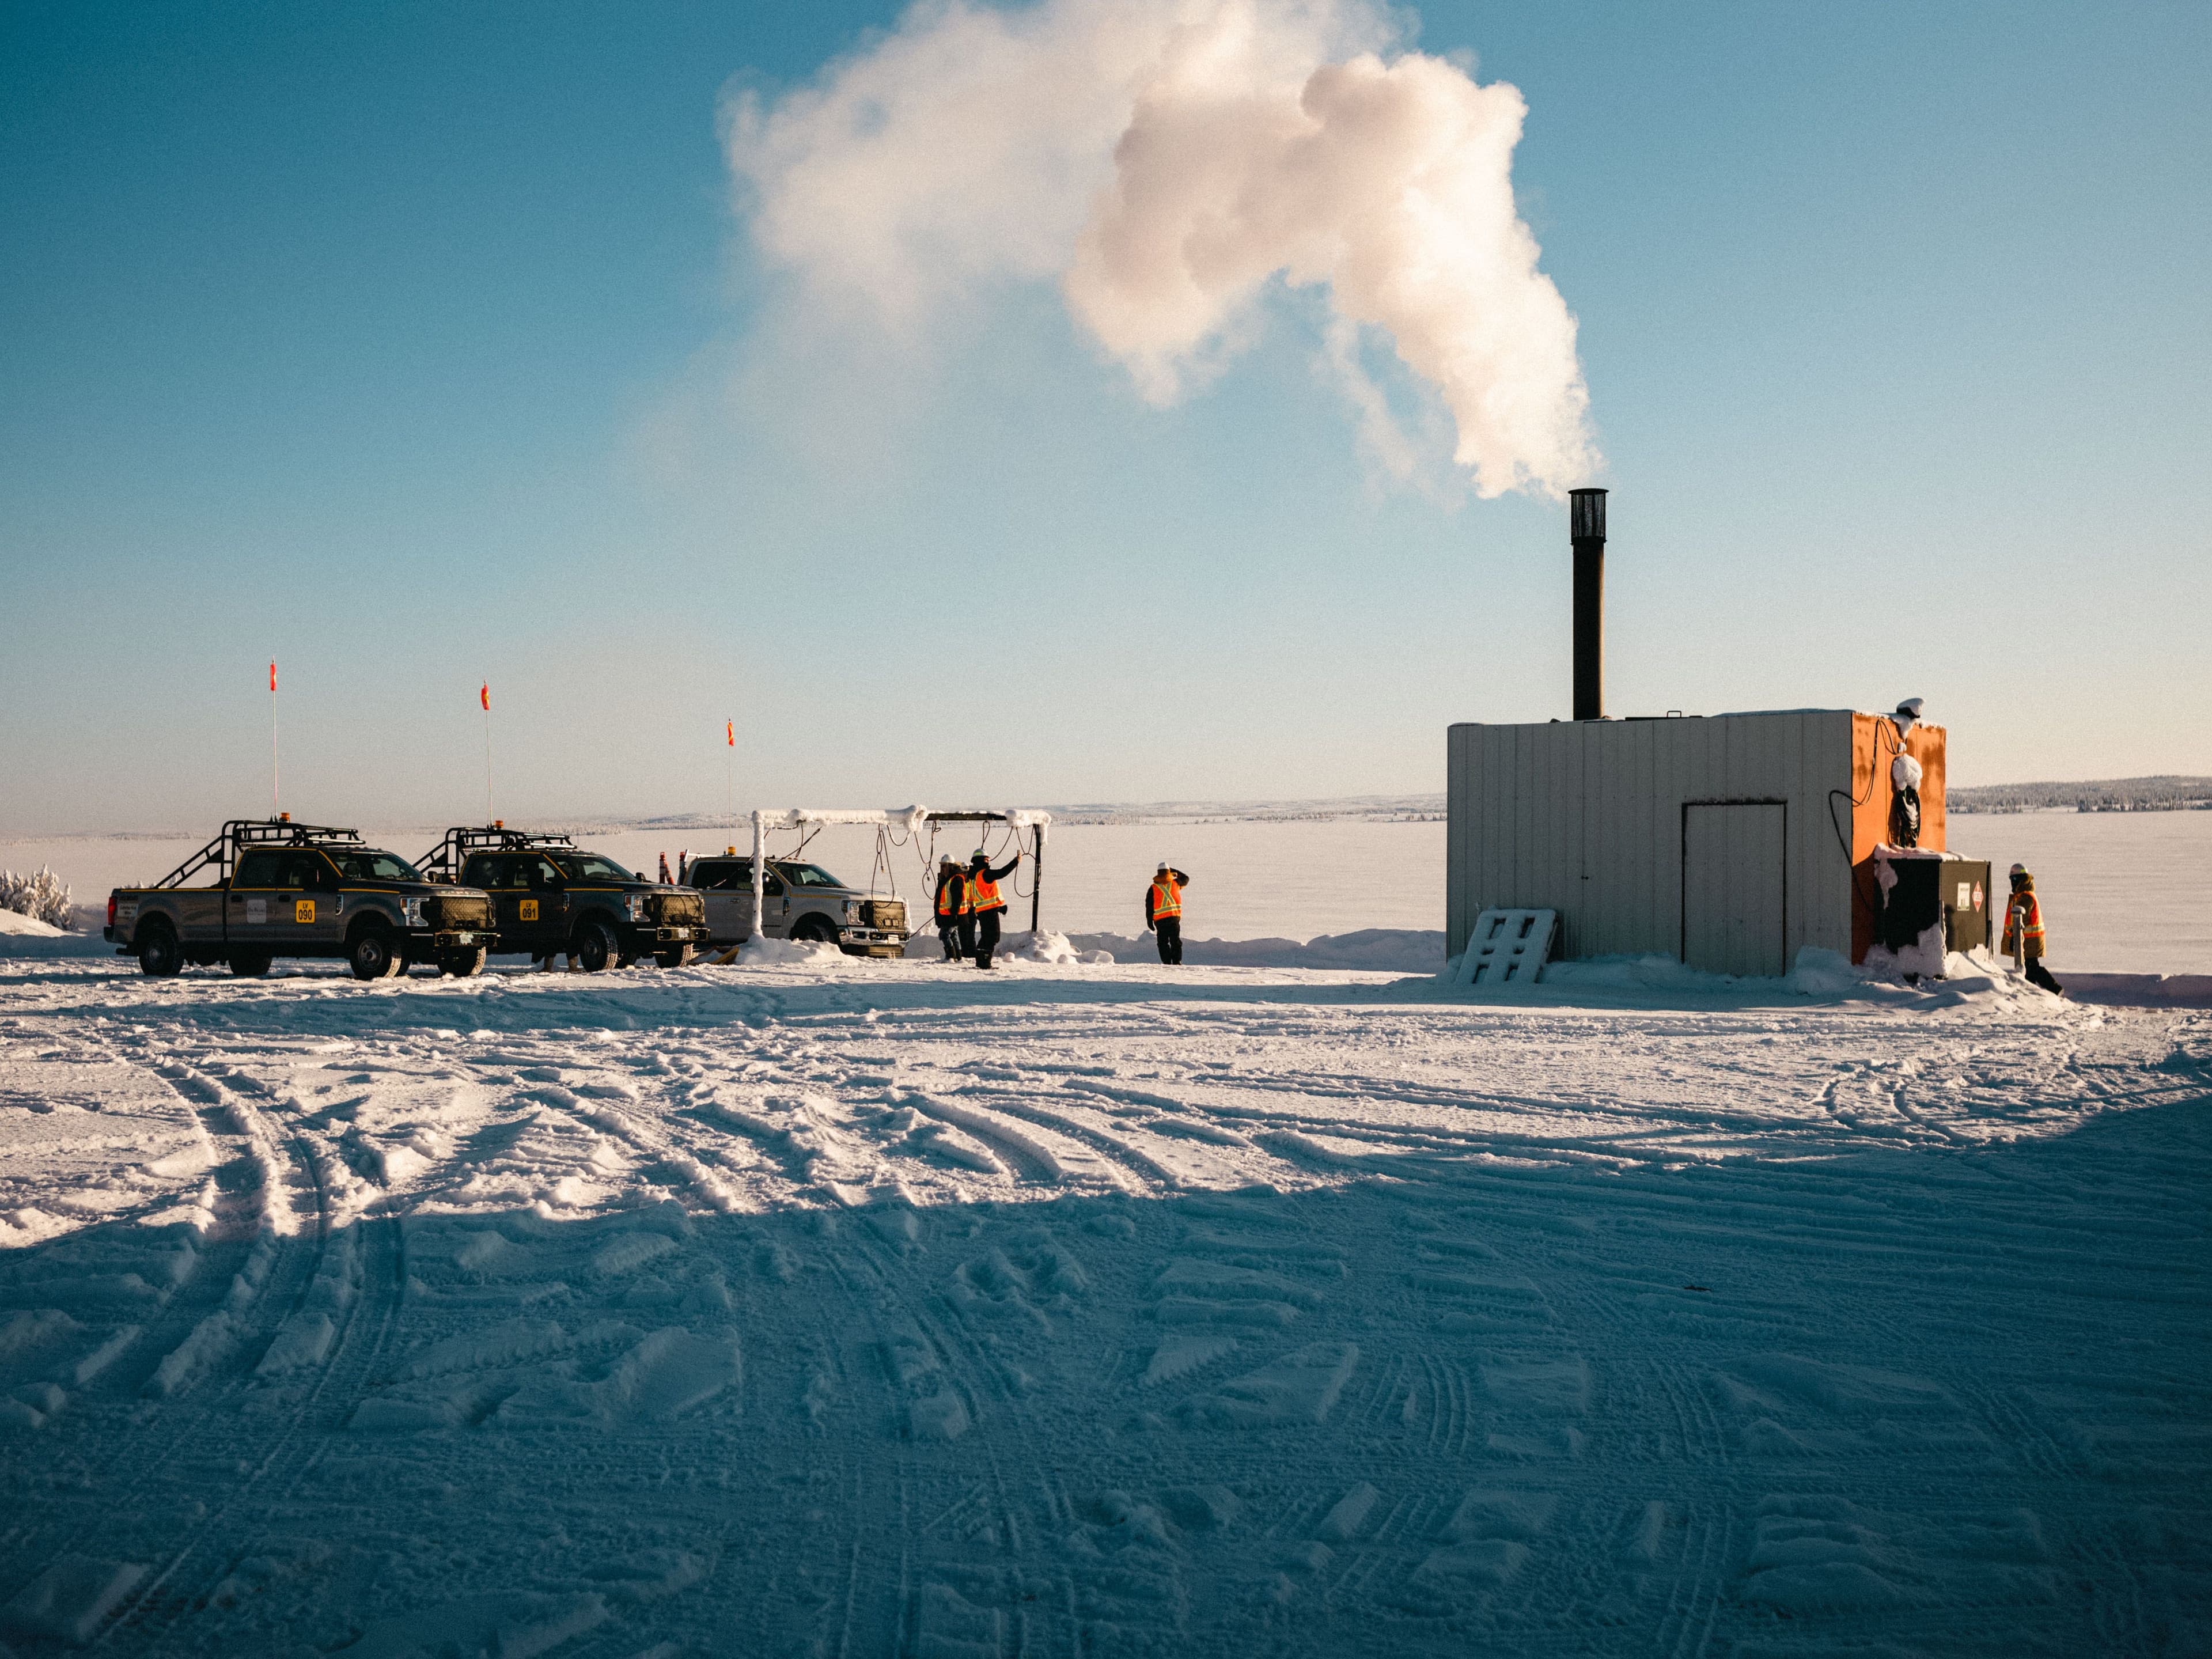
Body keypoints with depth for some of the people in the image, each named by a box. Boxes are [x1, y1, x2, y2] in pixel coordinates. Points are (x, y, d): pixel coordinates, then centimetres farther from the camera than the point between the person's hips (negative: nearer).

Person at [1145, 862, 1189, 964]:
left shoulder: (1153, 888, -3)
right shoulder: (1175, 883, 1)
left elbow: (1149, 906, -3)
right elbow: (1186, 879, 24)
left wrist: (1149, 921, 4)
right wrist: (1175, 871, 28)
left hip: (1160, 920, -1)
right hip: (1175, 917, 1)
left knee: (1163, 943, 6)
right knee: (1175, 941, 8)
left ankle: (1167, 963, -1)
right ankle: (1177, 961, -3)